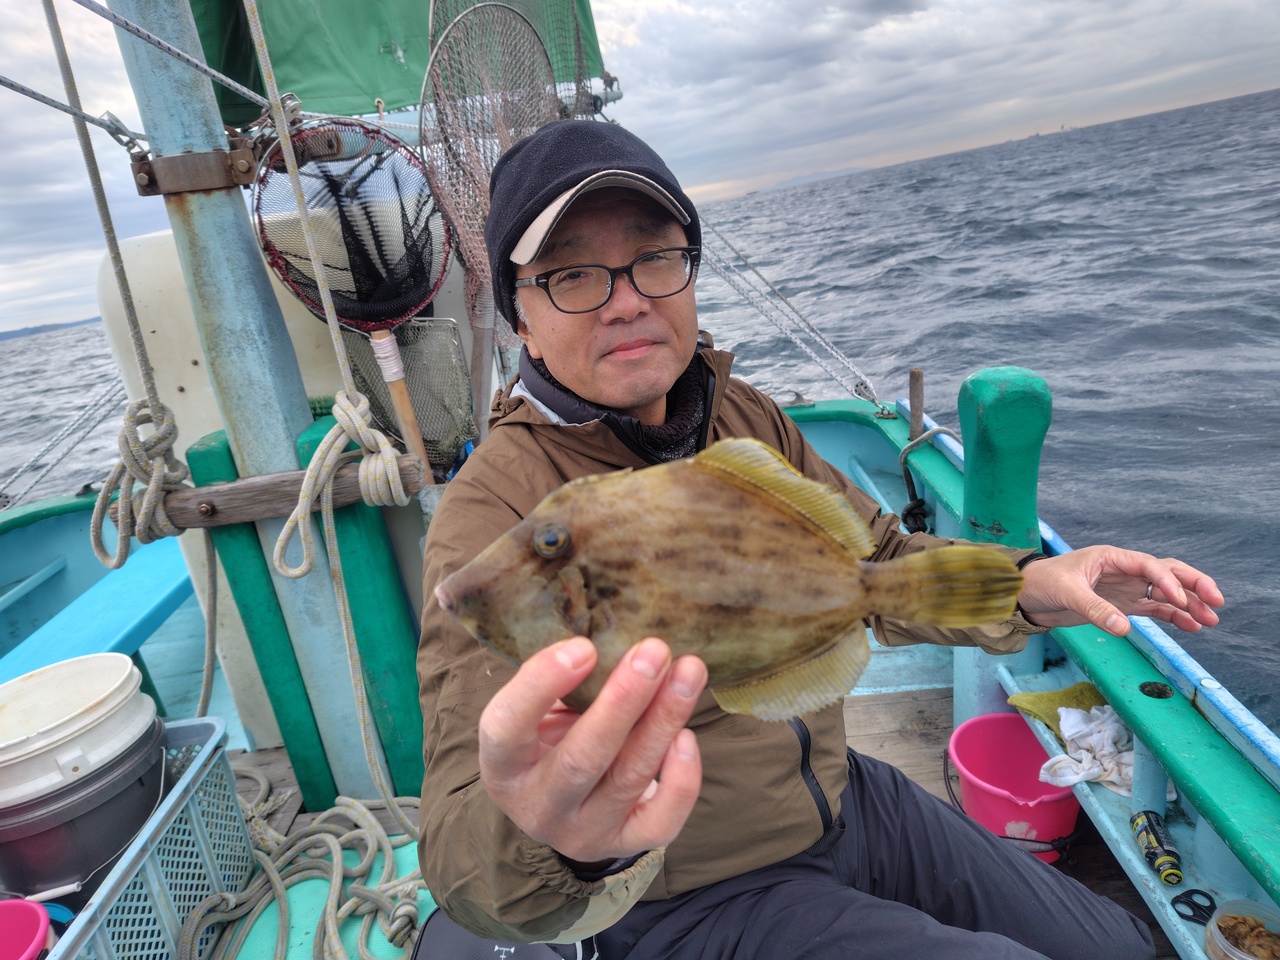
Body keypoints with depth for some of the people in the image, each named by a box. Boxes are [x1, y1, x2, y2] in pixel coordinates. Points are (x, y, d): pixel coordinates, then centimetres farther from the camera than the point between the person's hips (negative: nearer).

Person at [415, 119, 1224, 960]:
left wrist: (1029, 585, -10)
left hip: (846, 800, 6)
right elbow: (464, 853, -33)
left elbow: (877, 560, 7)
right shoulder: (494, 514, -26)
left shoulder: (745, 418, -4)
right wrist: (556, 840, -57)